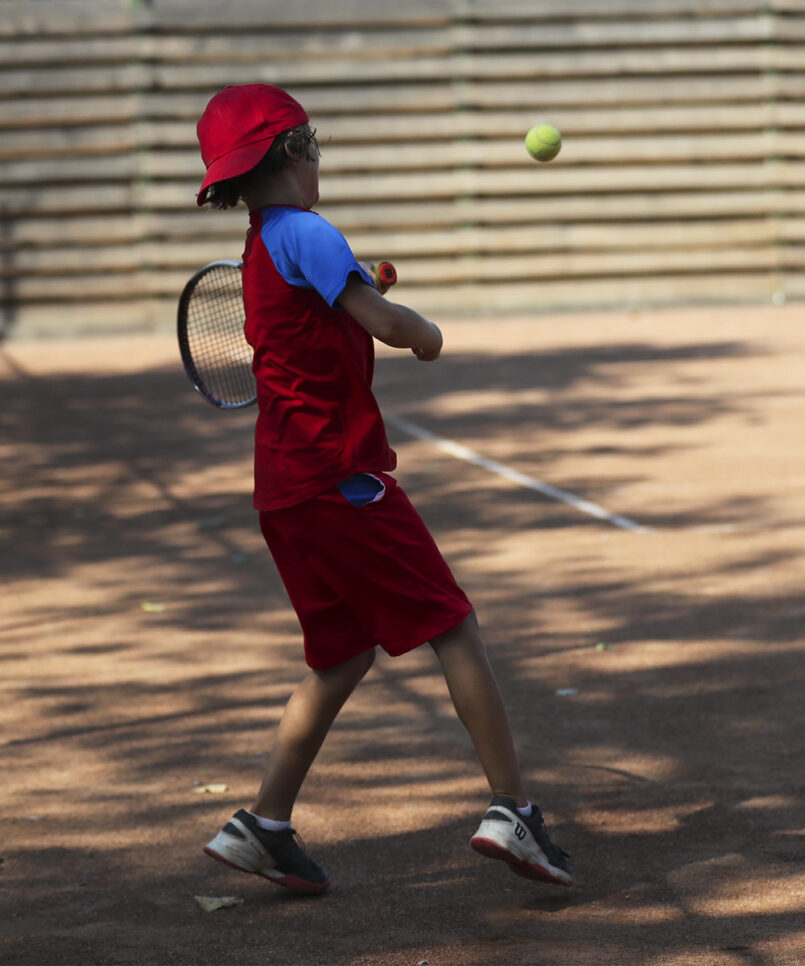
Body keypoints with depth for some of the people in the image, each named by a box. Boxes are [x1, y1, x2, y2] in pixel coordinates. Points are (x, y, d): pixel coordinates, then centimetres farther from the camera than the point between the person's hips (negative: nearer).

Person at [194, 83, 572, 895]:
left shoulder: (262, 250, 16)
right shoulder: (306, 234, -13)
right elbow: (389, 325, -19)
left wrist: (360, 288, 15)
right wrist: (425, 330, 1)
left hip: (287, 485, 9)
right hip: (340, 475, -9)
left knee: (345, 654, 16)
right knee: (453, 627, -4)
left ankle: (265, 825, 14)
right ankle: (510, 811, -5)